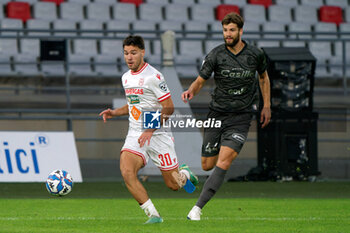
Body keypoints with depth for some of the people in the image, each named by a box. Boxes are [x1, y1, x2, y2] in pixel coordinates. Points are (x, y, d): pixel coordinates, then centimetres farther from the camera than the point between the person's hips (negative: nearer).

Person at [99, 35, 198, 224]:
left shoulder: (153, 76, -13)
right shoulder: (126, 77, 11)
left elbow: (169, 108, -14)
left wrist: (150, 130, -20)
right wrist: (114, 113, 9)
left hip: (158, 136, -5)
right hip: (135, 135, 5)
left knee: (173, 185, 2)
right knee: (126, 171, -23)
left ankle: (185, 174, 41)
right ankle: (153, 214, -16)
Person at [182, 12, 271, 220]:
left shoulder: (255, 55, 0)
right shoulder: (216, 55, -4)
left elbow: (263, 77, 19)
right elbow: (201, 80, 1)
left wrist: (266, 106, 17)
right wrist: (191, 91, -21)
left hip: (241, 117, -1)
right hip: (217, 114, 1)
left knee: (223, 162, -19)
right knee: (207, 165, 3)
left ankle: (198, 208, -22)